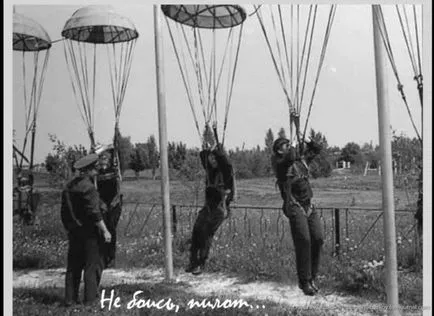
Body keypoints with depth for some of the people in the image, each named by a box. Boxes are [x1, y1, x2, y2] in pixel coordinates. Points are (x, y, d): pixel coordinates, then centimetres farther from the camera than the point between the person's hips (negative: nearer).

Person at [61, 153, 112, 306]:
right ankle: (90, 297, 8)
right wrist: (105, 231, -16)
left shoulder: (69, 186, 9)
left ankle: (70, 297, 17)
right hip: (89, 232, -7)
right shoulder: (88, 187, -16)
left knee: (73, 265, 13)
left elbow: (64, 212, 14)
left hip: (74, 232, 7)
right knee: (93, 264, 4)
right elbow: (94, 213, -20)